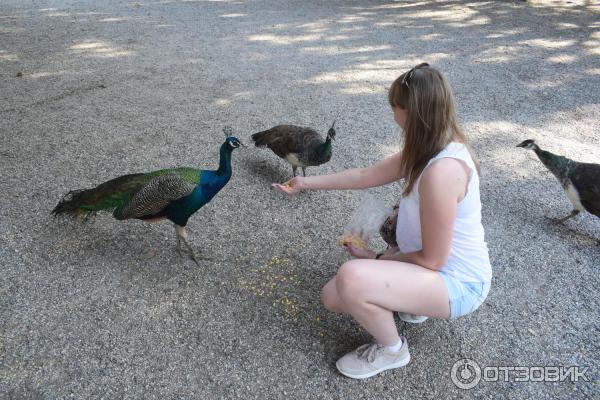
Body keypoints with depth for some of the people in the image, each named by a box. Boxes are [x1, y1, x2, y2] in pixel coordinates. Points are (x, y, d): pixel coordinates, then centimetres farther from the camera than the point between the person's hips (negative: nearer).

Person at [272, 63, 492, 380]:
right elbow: (367, 176, 7)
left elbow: (432, 259, -26)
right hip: (439, 263, 9)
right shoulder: (430, 149, -2)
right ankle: (414, 300, 20)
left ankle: (392, 350, -4)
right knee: (332, 298, 6)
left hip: (456, 283, -8)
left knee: (351, 279, -33)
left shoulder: (441, 171, -33)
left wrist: (376, 258, -11)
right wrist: (307, 183, 12)